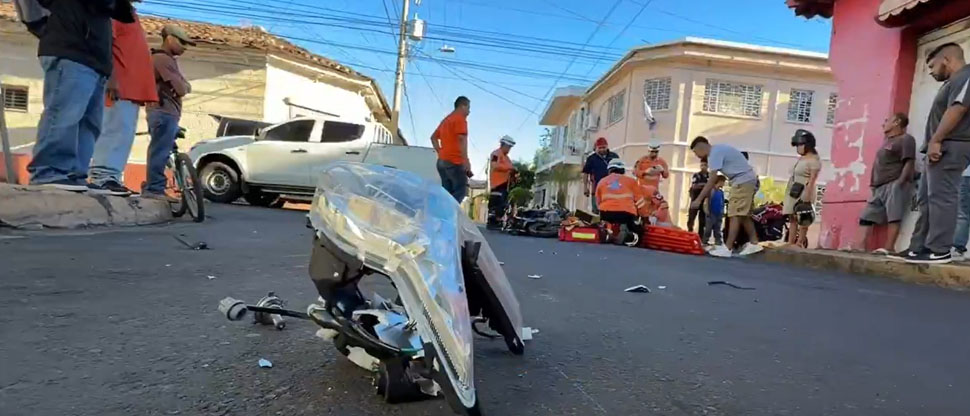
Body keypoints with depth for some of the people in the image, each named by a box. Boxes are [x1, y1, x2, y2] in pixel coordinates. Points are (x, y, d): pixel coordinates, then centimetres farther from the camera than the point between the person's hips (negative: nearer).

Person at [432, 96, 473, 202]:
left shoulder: (446, 120, 22)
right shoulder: (460, 119, -5)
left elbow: (433, 137, 26)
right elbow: (462, 140, -18)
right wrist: (466, 161, -22)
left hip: (442, 161, 9)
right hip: (455, 161, -9)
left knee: (447, 192, 8)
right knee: (461, 190, -10)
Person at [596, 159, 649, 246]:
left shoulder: (601, 182, 20)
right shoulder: (631, 181, 14)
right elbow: (640, 201, 13)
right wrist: (644, 217, 24)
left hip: (607, 213, 2)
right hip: (627, 214, -2)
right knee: (638, 231, 19)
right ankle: (628, 236, -15)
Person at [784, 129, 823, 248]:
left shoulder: (814, 160, -9)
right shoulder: (801, 159, 17)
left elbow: (812, 180, -16)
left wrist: (807, 195, -22)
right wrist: (789, 191, 17)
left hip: (804, 193, -9)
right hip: (794, 193, 9)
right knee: (792, 219, 7)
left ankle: (799, 243, -5)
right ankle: (790, 244, 9)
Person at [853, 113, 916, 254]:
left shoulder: (905, 139, 0)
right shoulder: (887, 141, 26)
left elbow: (909, 162, -11)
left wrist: (901, 181, -21)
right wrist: (873, 183, 19)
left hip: (895, 185, -9)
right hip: (880, 187, 9)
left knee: (893, 216, -14)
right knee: (866, 217, 0)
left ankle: (887, 248, -21)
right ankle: (860, 247, -6)